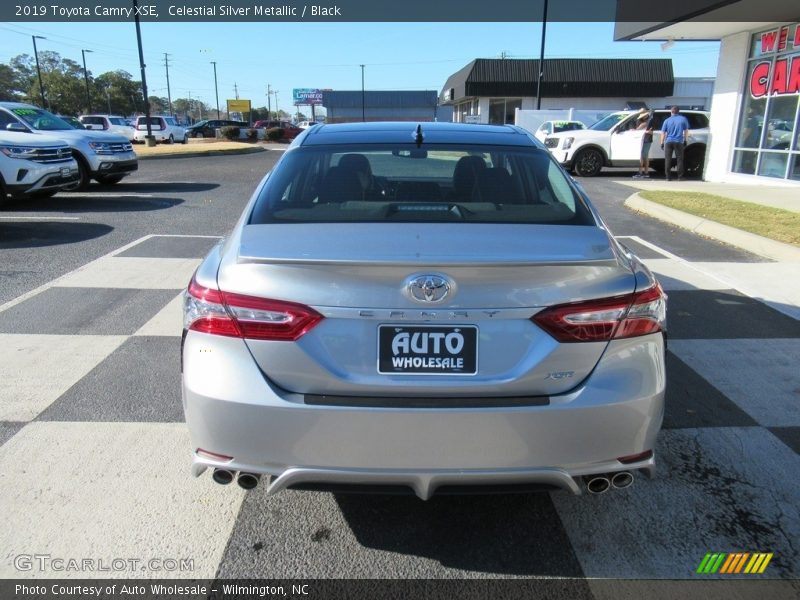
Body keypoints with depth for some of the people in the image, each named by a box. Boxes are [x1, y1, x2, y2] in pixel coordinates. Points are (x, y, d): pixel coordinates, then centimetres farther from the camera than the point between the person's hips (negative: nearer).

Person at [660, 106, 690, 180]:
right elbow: (686, 131, 8)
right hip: (679, 142, 0)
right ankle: (680, 176, 3)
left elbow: (663, 133, 3)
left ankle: (668, 177, 0)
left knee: (667, 160, 3)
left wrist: (662, 143, 8)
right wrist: (685, 140, 16)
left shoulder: (667, 120, 5)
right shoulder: (683, 119, 5)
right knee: (679, 159, 5)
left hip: (668, 142, 0)